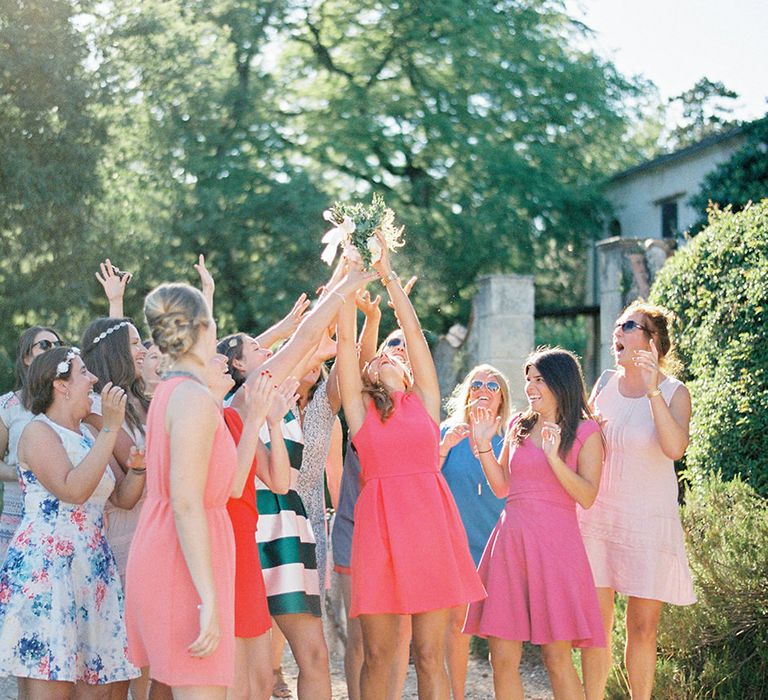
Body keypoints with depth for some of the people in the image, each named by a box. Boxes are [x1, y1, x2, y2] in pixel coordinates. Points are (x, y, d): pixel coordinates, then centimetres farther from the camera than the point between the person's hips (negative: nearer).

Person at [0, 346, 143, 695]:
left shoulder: (88, 436, 18)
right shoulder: (38, 432, -6)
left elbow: (124, 497, 19)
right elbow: (73, 490, -22)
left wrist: (138, 467, -2)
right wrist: (111, 428, -20)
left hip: (91, 571, 8)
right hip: (45, 571, -8)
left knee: (97, 685, 4)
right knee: (51, 687, -11)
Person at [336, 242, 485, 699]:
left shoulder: (425, 401, 17)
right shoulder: (359, 408, 14)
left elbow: (415, 333, 16)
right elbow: (346, 339, 11)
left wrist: (389, 275, 22)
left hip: (431, 521, 1)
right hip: (380, 522, 0)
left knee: (430, 656, 0)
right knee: (378, 656, 2)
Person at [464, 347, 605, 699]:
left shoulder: (586, 431, 2)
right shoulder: (519, 426, 15)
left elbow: (587, 497, -8)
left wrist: (554, 456, -19)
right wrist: (483, 445, 5)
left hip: (554, 543, -4)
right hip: (510, 539, 5)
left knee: (557, 656, -5)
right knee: (502, 659, 2)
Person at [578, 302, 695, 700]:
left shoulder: (674, 393, -6)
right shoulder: (605, 384, 7)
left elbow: (675, 448, -24)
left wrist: (652, 390, -29)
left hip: (648, 521, -3)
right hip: (596, 517, 3)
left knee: (643, 626, 1)